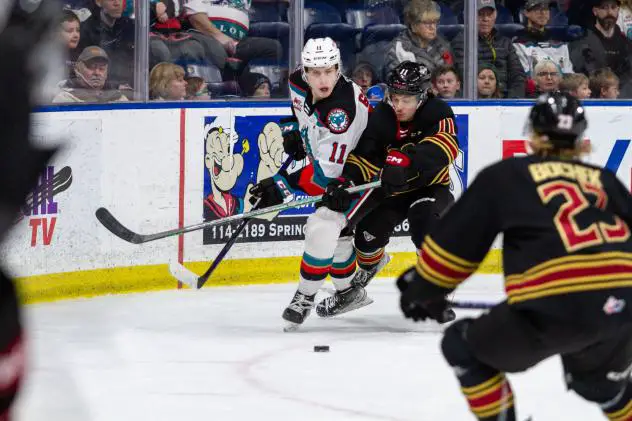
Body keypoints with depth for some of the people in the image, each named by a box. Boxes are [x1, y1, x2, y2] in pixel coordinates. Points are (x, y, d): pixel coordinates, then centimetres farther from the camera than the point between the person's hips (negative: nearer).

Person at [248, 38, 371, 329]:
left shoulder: (342, 110, -38)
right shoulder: (298, 83, -14)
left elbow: (327, 173, -37)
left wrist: (284, 184, -39)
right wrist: (293, 129, 1)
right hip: (325, 159, 9)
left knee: (323, 226, -20)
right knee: (337, 231, 17)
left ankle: (305, 296, -6)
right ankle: (349, 292, 37)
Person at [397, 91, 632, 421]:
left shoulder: (506, 175, 13)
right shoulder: (603, 180, 22)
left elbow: (454, 241, 15)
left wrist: (424, 290, 30)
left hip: (555, 306, -5)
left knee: (465, 348, 18)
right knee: (598, 379, 35)